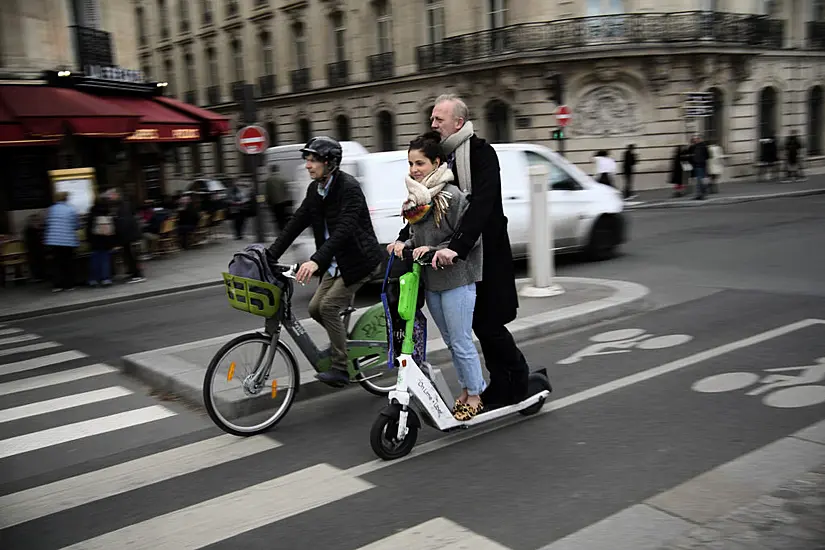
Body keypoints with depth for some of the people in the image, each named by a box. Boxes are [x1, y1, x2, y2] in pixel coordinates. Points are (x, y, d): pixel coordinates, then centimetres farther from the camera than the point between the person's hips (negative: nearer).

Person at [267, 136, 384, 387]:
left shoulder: (349, 187, -21)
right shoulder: (315, 189, 4)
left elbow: (343, 229, -32)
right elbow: (296, 223, 4)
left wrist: (316, 261, -42)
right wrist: (270, 255, -4)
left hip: (360, 260, -8)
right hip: (337, 262, 8)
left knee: (329, 306, -14)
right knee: (315, 307, 3)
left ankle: (340, 368, -3)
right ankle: (345, 340, 27)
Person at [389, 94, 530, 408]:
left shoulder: (482, 153, -16)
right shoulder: (442, 156, 8)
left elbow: (481, 205, -29)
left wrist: (456, 248, -40)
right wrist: (403, 238, -3)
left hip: (485, 254, -7)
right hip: (459, 253, 7)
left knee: (488, 323, -3)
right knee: (481, 324, 11)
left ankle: (519, 378, 19)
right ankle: (501, 388, 24)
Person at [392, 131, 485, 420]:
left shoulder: (452, 195, -16)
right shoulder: (415, 198, 7)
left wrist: (433, 250, -21)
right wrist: (406, 245, -4)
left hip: (456, 278, -8)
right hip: (430, 280, 8)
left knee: (461, 342, 1)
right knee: (450, 341, 17)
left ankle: (475, 395, 18)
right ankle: (466, 389, 32)